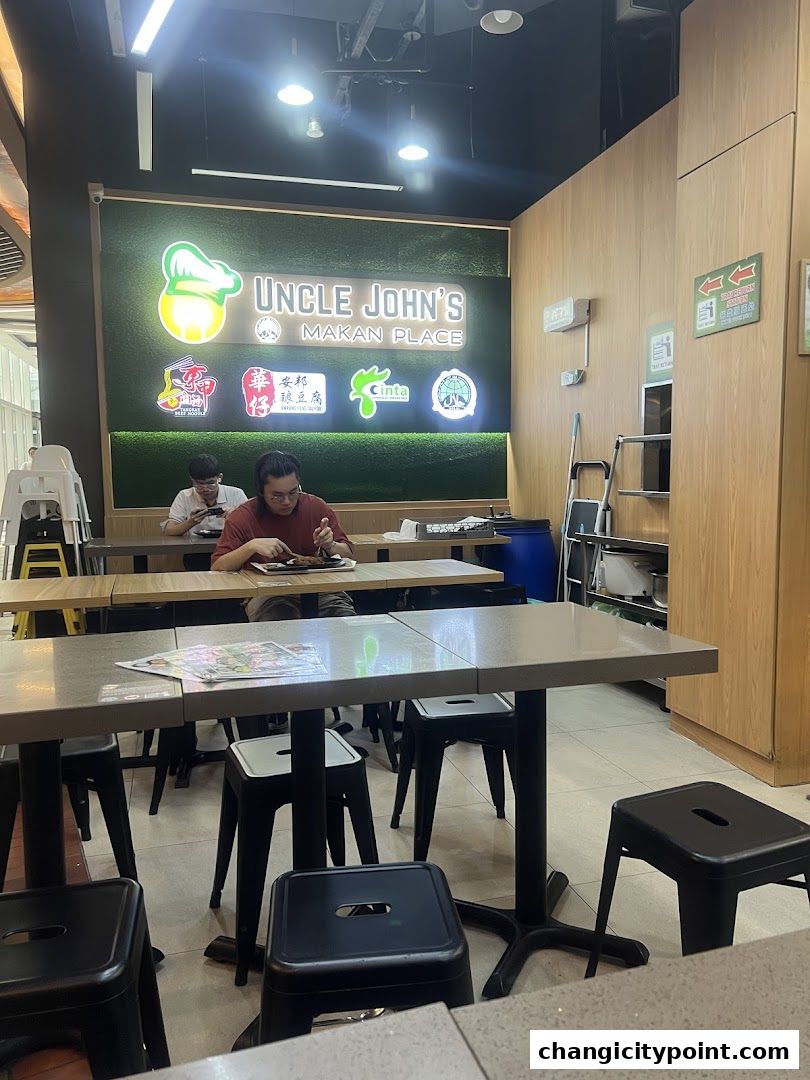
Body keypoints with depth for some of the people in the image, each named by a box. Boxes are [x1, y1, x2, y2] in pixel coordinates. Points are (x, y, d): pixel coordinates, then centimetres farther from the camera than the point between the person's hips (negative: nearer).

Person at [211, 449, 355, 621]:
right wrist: (251, 546, -24)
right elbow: (216, 569, -10)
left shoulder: (317, 507, 2)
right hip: (265, 593, -2)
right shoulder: (242, 518, -4)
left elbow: (347, 555, 7)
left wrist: (330, 546, -16)